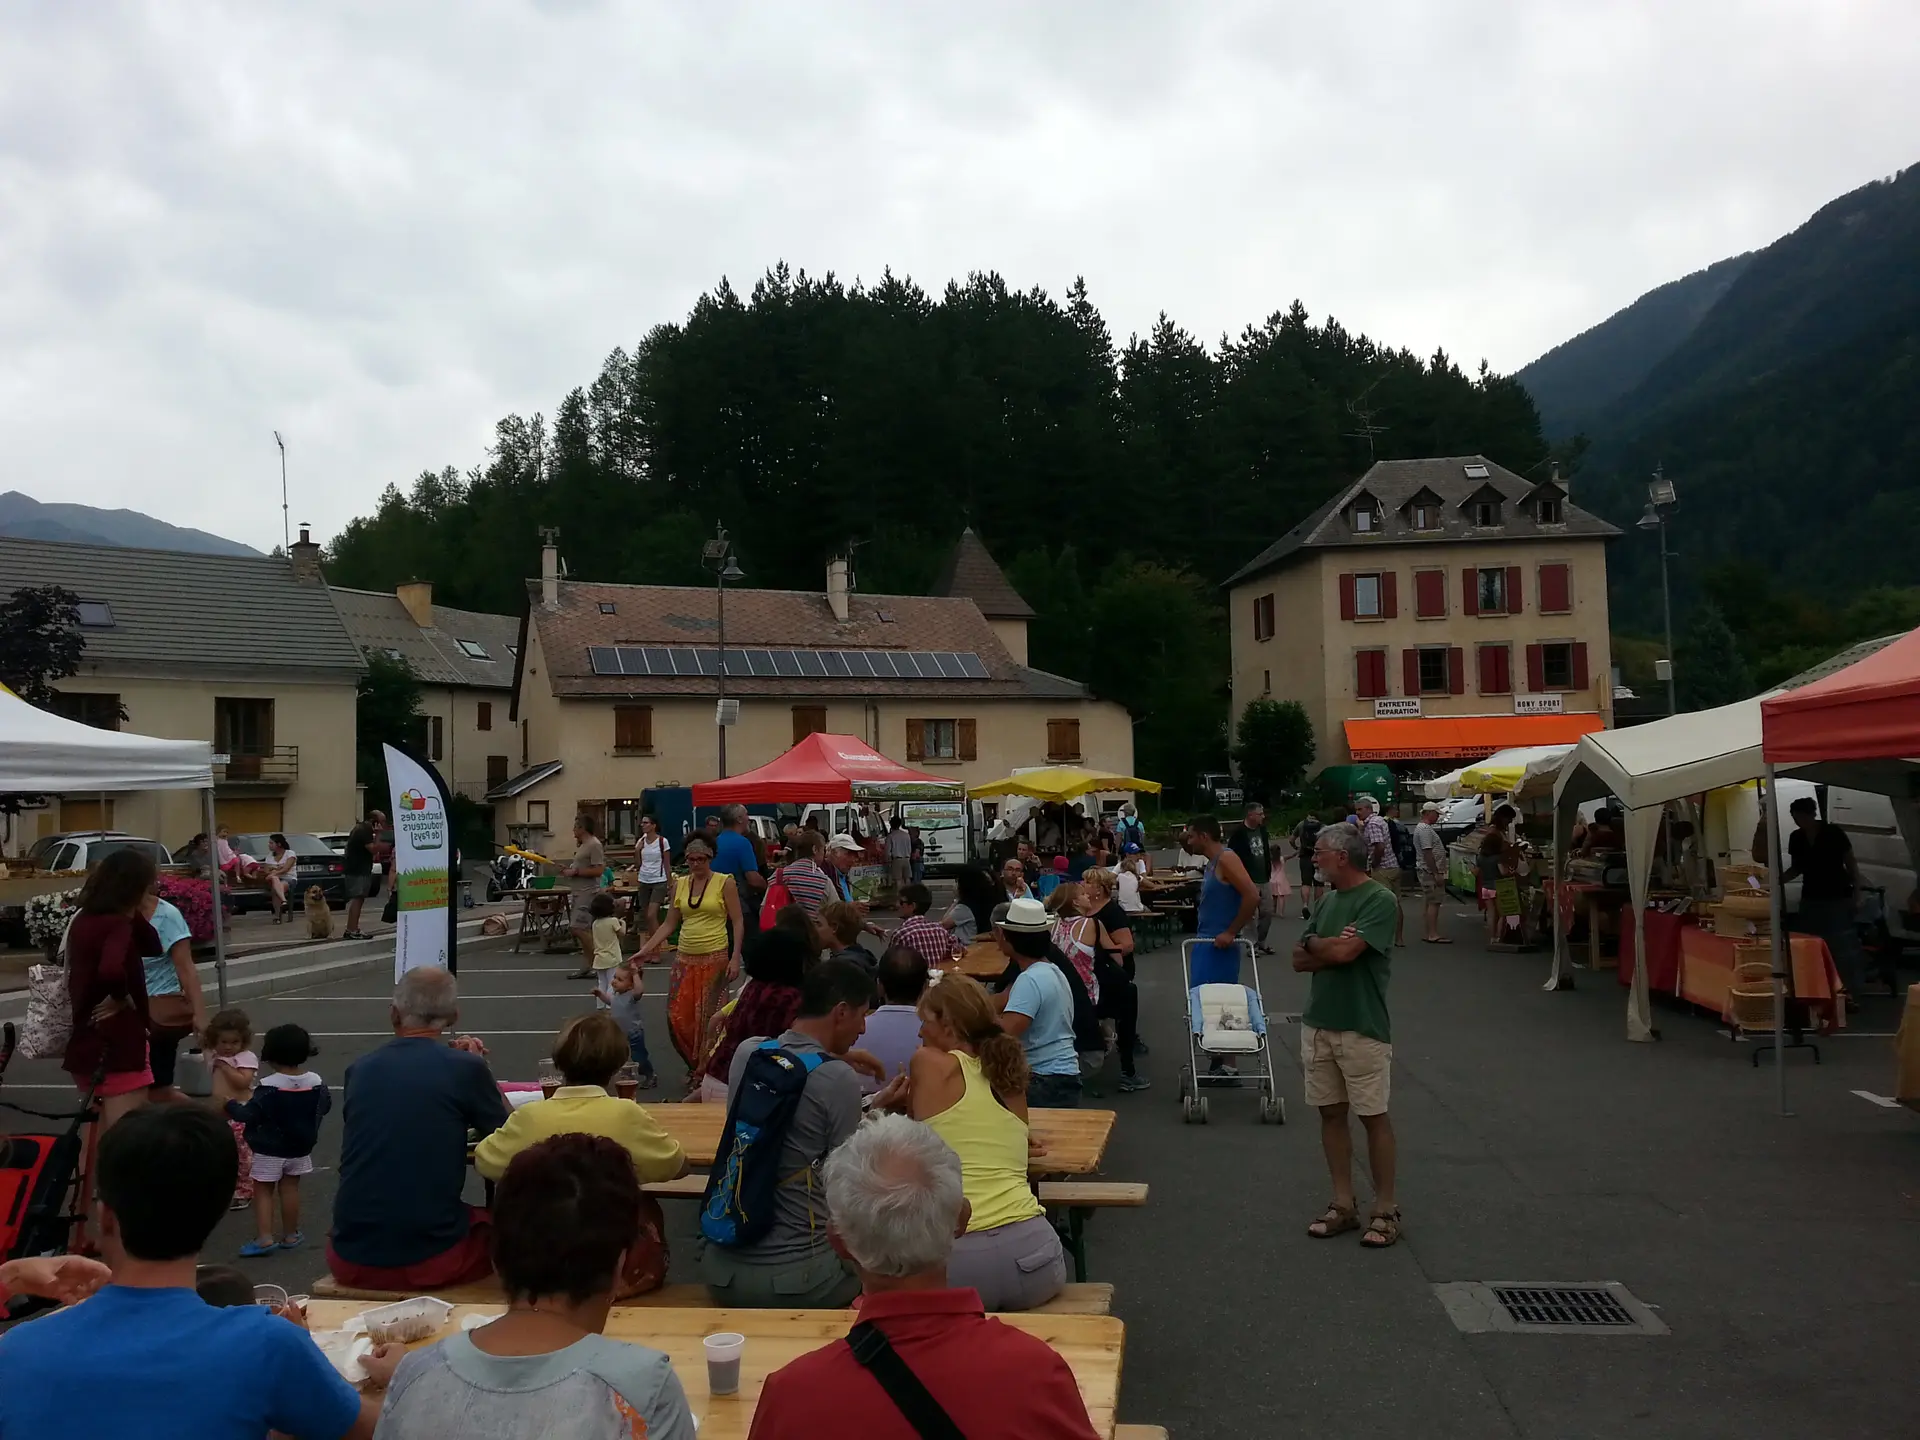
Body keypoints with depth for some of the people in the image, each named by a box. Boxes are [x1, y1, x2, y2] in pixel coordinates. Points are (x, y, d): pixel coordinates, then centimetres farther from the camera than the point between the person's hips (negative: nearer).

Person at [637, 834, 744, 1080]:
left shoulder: (724, 883, -4)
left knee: (707, 1019, -2)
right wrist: (646, 949, 2)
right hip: (685, 958, 4)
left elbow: (738, 923, -4)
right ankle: (695, 1066, 24)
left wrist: (735, 958, -13)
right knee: (677, 1018, 2)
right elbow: (669, 924, 11)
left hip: (715, 958, -4)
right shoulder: (680, 884, 8)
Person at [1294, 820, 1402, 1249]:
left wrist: (1313, 943, -4)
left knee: (1374, 1117, 3)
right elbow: (1299, 960, 7)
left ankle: (1386, 1210, 13)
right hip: (1318, 1023, 7)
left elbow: (1345, 951, -23)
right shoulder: (1328, 901, 11)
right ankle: (1343, 1204, 21)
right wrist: (1331, 949, -11)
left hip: (1362, 1028, -7)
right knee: (1331, 1114, 11)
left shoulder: (1379, 900, -13)